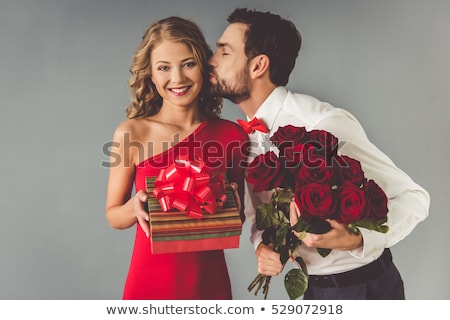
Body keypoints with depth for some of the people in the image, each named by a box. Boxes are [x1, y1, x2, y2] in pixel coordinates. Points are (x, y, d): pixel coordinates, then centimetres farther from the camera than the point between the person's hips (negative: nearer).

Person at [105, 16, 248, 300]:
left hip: (210, 280, 2)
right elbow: (113, 216, 0)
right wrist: (135, 207, -19)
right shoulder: (131, 133, -9)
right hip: (150, 281, -1)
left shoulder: (232, 134, -5)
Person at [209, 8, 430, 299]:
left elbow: (413, 197, -20)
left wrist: (357, 239, -36)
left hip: (365, 286, -6)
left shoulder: (326, 124, -25)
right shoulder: (244, 138, -4)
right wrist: (262, 246, -16)